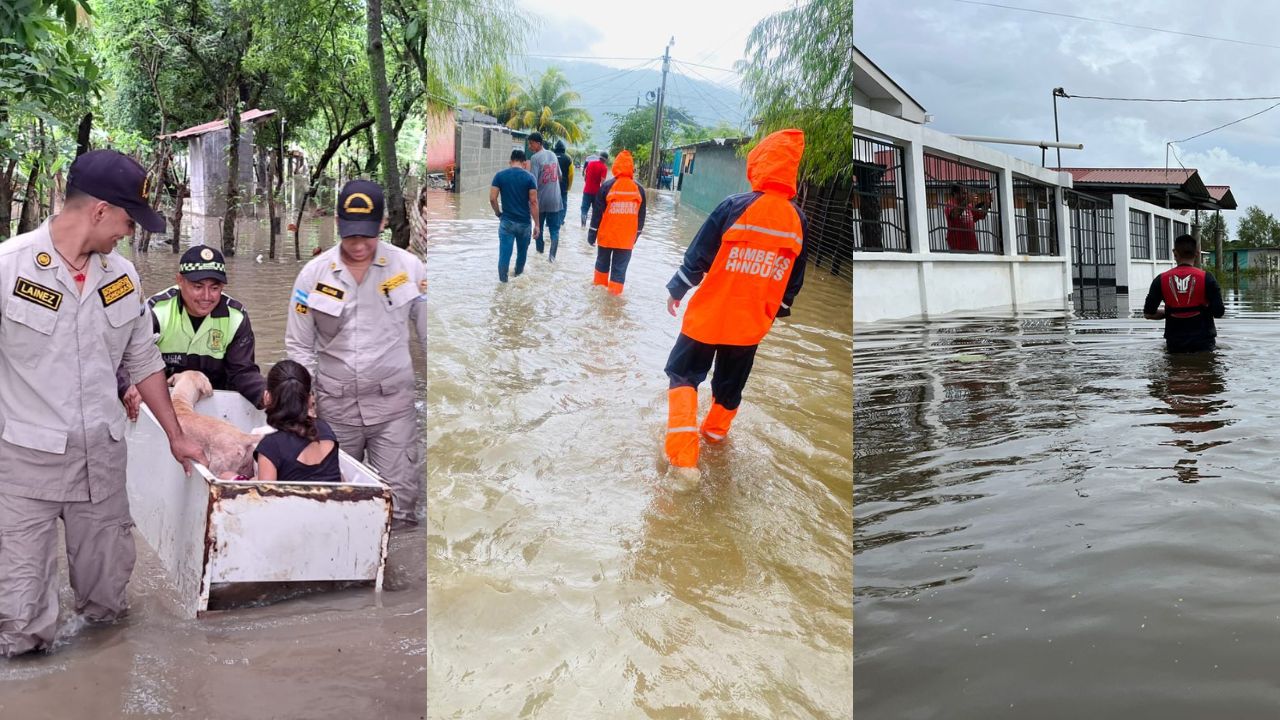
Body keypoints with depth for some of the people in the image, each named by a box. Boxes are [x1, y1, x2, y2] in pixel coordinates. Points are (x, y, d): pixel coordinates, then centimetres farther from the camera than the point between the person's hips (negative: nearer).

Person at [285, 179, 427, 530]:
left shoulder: (408, 267, -4)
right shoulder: (314, 273, 0)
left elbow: (429, 334, 5)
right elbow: (299, 346, 7)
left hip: (393, 401, -1)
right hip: (335, 404, 2)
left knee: (399, 501, -5)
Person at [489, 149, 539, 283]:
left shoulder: (500, 175, -2)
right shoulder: (529, 177, -5)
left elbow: (492, 198, -6)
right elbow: (533, 202, -8)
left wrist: (498, 214, 10)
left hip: (506, 221, -1)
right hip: (524, 222, 1)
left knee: (504, 254, -1)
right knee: (522, 252, 20)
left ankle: (503, 282, -4)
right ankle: (518, 275, 39)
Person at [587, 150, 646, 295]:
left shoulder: (607, 187, -9)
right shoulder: (639, 189, -1)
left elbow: (597, 212, -5)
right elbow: (641, 216, 7)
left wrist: (592, 233, 2)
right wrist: (636, 235, 19)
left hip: (606, 235, 0)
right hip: (627, 238, 0)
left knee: (602, 262, 20)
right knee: (620, 268, 4)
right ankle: (614, 294, 1)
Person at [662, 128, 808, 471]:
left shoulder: (735, 206, -17)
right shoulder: (799, 221, -3)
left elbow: (698, 255, -12)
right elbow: (794, 279, 7)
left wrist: (677, 289, 3)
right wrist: (777, 311, 21)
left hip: (709, 313, -3)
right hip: (752, 323, 4)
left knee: (684, 375, 7)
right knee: (730, 382, 23)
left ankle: (683, 455, -4)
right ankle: (716, 431, 41)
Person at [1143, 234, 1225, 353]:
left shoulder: (1161, 280, -3)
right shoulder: (1206, 278, -9)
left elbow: (1148, 313, -1)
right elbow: (1219, 312, -10)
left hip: (1175, 343, 2)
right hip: (1203, 342, -2)